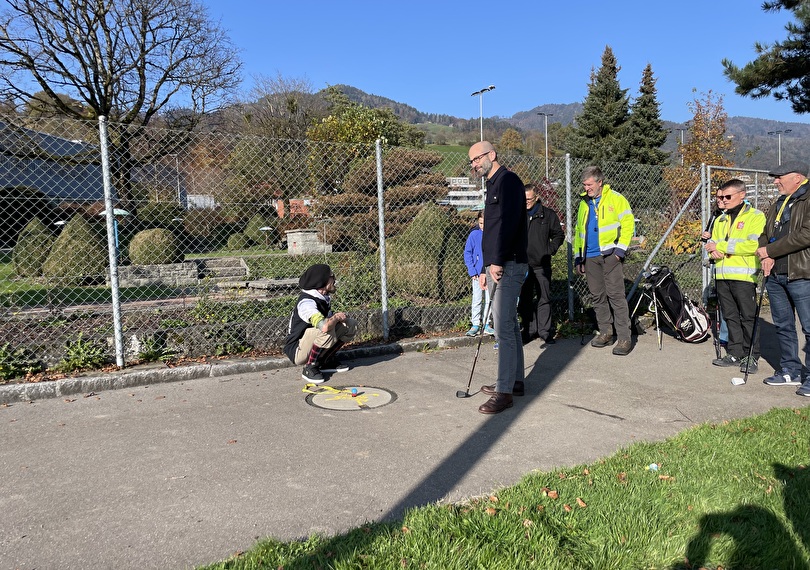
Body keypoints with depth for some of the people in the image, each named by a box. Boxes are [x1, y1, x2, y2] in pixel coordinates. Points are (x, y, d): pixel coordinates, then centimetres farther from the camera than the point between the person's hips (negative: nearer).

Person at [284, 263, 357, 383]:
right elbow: (324, 326, -43)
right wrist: (336, 317, -21)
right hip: (297, 352, -8)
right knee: (327, 330, -35)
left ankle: (326, 360, 8)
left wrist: (340, 317, -6)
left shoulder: (325, 297, 0)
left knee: (351, 325, -1)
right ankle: (310, 368, -15)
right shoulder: (306, 302, -27)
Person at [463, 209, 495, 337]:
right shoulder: (474, 234, -6)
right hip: (478, 273, -1)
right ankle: (475, 325, 11)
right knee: (477, 299, 3)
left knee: (489, 300, 9)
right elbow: (467, 253, -1)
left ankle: (487, 325, 19)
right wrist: (472, 271, -8)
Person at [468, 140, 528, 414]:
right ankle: (515, 381, 25)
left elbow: (508, 222, -21)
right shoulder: (494, 185, 23)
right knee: (509, 325, 15)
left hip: (509, 265, -11)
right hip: (498, 266, 11)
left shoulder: (508, 180, -9)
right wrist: (486, 269, 22)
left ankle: (505, 392, -5)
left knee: (503, 328, -10)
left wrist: (497, 261, -25)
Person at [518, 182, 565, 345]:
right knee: (524, 300, 5)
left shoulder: (548, 214, 3)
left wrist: (550, 250, -2)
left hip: (542, 266, -1)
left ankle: (545, 332, 14)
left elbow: (559, 235, 11)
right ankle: (530, 330, 17)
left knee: (544, 299, 4)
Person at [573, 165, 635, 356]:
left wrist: (621, 248, -13)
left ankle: (624, 337, -5)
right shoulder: (584, 202, 16)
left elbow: (628, 224, -6)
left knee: (615, 295, -8)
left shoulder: (616, 199, -2)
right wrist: (578, 256, 17)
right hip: (590, 257, 6)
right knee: (597, 296, 10)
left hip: (610, 254, -6)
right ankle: (606, 332, 21)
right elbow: (579, 230, 21)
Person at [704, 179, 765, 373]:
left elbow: (754, 244, -15)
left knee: (748, 317, -1)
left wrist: (721, 246, -13)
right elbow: (712, 243, 20)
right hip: (722, 276, 6)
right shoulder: (720, 220, 20)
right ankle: (735, 353, 18)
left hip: (744, 276, -6)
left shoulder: (755, 216, -1)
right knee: (730, 317, 10)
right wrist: (713, 251, -5)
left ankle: (751, 356, 7)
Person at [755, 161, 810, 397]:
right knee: (783, 325, 14)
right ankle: (790, 371, 25)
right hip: (775, 275, 9)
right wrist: (765, 257, -1)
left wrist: (770, 251, -13)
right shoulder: (778, 204, 19)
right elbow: (765, 234, 20)